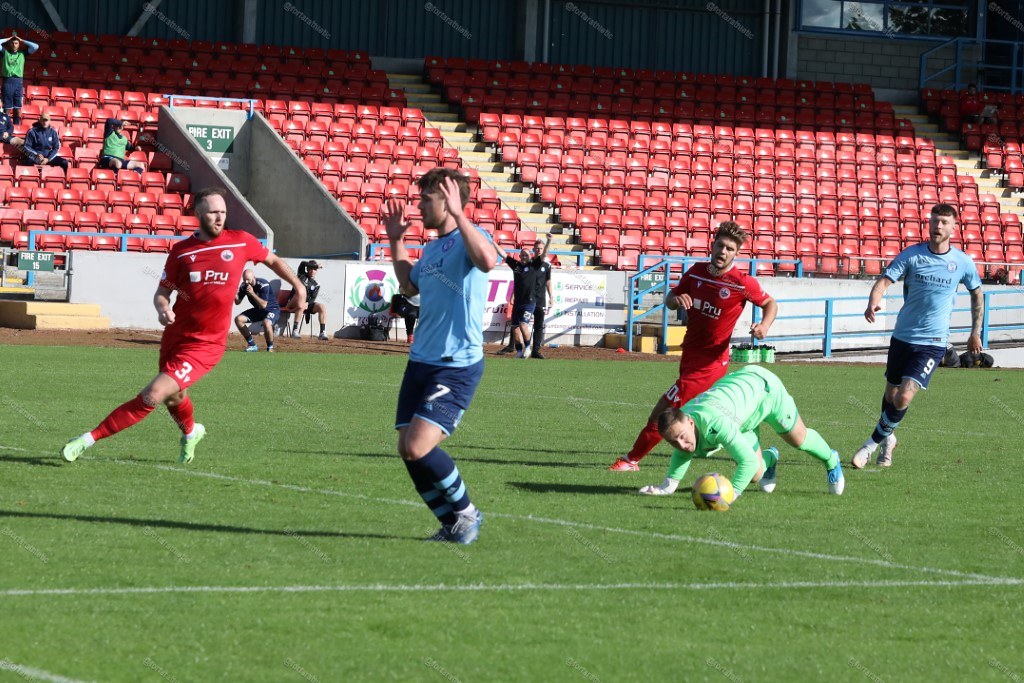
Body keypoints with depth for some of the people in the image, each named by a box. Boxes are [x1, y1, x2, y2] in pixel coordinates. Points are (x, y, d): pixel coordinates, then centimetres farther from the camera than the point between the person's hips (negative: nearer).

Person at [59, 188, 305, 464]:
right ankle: (191, 432, 57)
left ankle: (90, 438, -11)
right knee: (174, 398, 22)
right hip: (175, 335, 3)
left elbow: (273, 260, 15)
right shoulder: (181, 251, -2)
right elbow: (162, 292, 5)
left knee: (153, 396, -16)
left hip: (205, 345, -3)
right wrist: (162, 309, -17)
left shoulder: (241, 242, -4)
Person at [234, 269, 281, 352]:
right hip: (258, 310, 7)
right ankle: (252, 345, 5)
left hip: (272, 309, -7)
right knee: (238, 319, -7)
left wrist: (252, 293, -36)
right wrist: (235, 295, -22)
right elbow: (237, 302, 0)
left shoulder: (263, 285, -27)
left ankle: (270, 348, -14)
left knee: (267, 323, -38)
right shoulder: (244, 286, -8)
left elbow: (264, 305, -32)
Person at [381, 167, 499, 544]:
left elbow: (487, 260, -36)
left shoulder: (469, 237, -10)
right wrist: (396, 240, 29)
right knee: (407, 450, 4)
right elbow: (409, 285, 35)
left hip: (456, 367, -9)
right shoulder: (432, 247, 16)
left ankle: (466, 513, 6)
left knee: (418, 448, -17)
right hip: (421, 361, 9)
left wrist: (457, 214, -32)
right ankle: (453, 524, 18)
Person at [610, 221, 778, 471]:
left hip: (709, 363, -7)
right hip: (690, 354, 7)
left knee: (662, 412, -8)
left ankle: (632, 459, 4)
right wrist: (676, 299, -14)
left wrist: (765, 325, -20)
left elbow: (770, 304, 0)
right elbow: (670, 298, 10)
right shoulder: (696, 272, 0)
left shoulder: (742, 283, -16)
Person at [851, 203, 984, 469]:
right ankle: (888, 438, 39)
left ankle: (874, 442, 1)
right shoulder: (911, 255, -6)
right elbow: (884, 280, -17)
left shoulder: (963, 262, -3)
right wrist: (873, 303, -38)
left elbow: (977, 293, 15)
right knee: (891, 394, 13)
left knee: (904, 397, -16)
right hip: (902, 337, 2)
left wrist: (976, 332, 15)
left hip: (933, 342, -2)